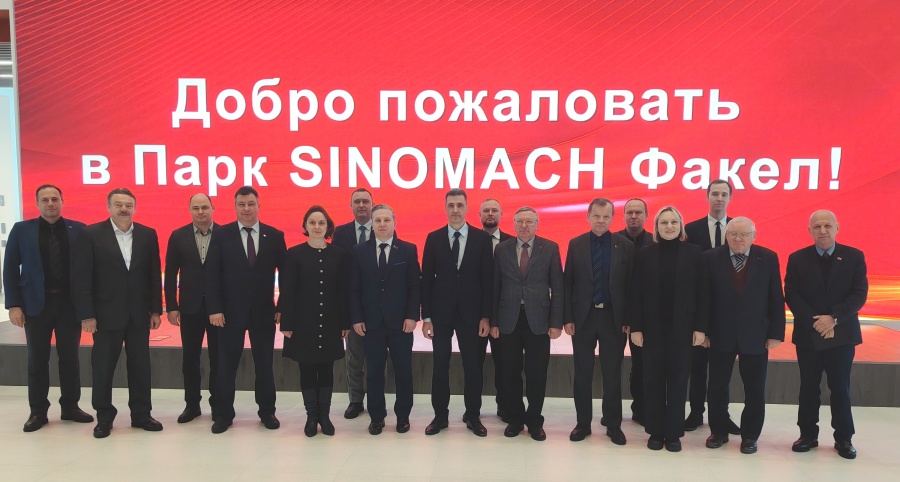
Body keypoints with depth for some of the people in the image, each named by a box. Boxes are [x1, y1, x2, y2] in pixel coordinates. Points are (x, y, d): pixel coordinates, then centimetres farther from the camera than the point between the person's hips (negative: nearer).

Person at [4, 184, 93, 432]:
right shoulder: (21, 230, 2)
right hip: (36, 303, 0)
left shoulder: (78, 230, 1)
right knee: (37, 359, 7)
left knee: (70, 357, 8)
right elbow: (10, 269, 2)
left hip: (70, 302, 0)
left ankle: (70, 406, 21)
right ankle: (38, 411, 19)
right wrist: (13, 305, -5)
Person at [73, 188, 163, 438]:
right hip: (106, 313, -2)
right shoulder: (91, 234, -4)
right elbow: (82, 277, -6)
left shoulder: (148, 234, 4)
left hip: (139, 313, 2)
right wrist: (86, 314, -11)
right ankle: (104, 417, 23)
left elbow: (154, 275, 5)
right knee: (103, 367, 7)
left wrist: (156, 309, 2)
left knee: (140, 366, 9)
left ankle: (141, 414, 21)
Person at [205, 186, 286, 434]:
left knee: (264, 364, 10)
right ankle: (224, 414, 22)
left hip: (264, 312, 1)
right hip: (230, 311, 0)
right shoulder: (221, 235, -1)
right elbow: (211, 274, -4)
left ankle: (267, 412, 24)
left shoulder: (275, 236, 1)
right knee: (226, 365, 8)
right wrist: (214, 309, -11)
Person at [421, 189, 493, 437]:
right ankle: (440, 415, 22)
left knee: (473, 366, 7)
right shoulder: (433, 238, 1)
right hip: (440, 312, 1)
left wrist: (486, 316, -5)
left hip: (470, 313, 0)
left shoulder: (482, 238, 0)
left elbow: (487, 280, -1)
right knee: (440, 366, 8)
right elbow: (426, 279, 1)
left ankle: (473, 416, 22)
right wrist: (426, 316, -4)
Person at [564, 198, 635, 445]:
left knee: (613, 374, 8)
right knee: (582, 374, 9)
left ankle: (613, 425, 22)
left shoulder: (625, 246, 0)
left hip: (613, 318, 0)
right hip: (583, 316, 1)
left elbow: (630, 285, -1)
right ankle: (583, 423, 22)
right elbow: (568, 283, 0)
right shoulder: (576, 244, 1)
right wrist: (568, 318, -4)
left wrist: (629, 319, -4)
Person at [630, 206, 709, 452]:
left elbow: (703, 292, -1)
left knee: (678, 380, 7)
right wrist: (636, 327, -5)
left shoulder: (694, 253, 0)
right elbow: (636, 293, 0)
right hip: (653, 328, 1)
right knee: (653, 380, 6)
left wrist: (701, 327, -6)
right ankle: (655, 432, 18)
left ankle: (674, 433, 18)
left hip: (682, 328, 0)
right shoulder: (645, 254, 1)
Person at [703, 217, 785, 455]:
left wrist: (776, 333, -5)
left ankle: (750, 436, 24)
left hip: (755, 336, 0)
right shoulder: (711, 258, -3)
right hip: (720, 335, 0)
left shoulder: (768, 258, -2)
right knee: (717, 387, 9)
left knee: (755, 390, 8)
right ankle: (718, 431, 25)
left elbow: (776, 299, -1)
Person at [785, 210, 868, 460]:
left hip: (842, 334, 0)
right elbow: (791, 295, -4)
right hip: (808, 334, 1)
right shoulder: (797, 258, 2)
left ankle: (844, 438, 19)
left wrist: (834, 318, -17)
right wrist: (815, 322, -15)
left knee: (840, 388, 6)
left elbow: (860, 294, -6)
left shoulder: (854, 256, 1)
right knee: (808, 388, 8)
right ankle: (808, 434, 19)